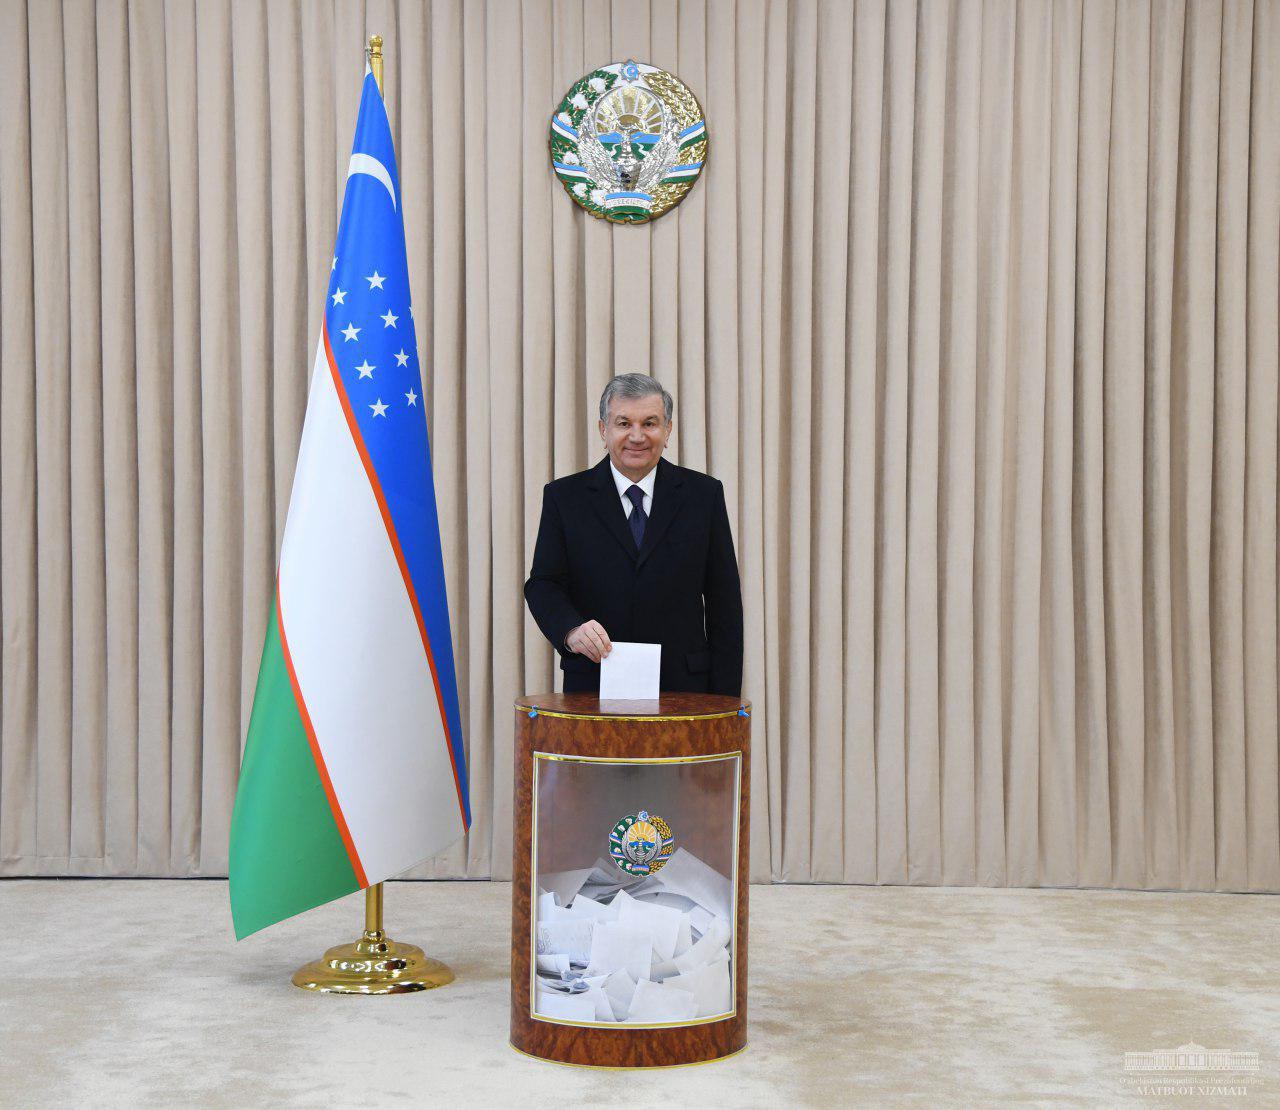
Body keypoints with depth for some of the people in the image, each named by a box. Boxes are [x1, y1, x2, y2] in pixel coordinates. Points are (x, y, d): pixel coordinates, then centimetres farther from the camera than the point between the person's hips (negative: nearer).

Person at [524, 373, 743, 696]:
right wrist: (572, 630, -23)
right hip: (593, 687, 0)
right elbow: (543, 584, -1)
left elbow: (724, 601, 3)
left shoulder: (704, 494, 4)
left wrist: (726, 699, -2)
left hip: (683, 688, 1)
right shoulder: (564, 497, 4)